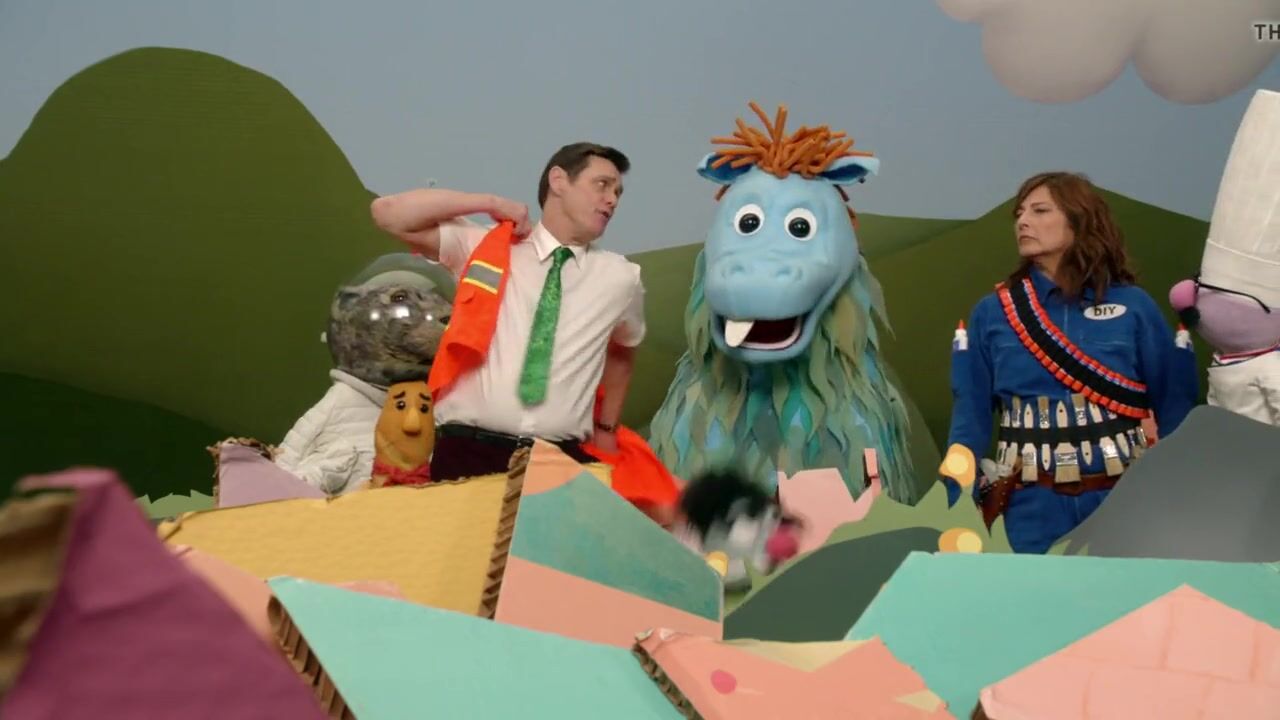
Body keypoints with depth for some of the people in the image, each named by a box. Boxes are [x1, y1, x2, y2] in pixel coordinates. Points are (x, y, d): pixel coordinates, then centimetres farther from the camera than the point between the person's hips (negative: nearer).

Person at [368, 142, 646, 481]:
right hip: (466, 452, -1)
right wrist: (492, 203, 0)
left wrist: (606, 429, 23)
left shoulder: (621, 277, 11)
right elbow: (388, 213, 0)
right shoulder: (484, 246, 6)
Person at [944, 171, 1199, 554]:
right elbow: (970, 418, 1)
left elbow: (1175, 408, 2)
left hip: (1126, 500, 0)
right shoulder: (991, 314, 2)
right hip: (1034, 507, 0)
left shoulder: (1133, 306, 0)